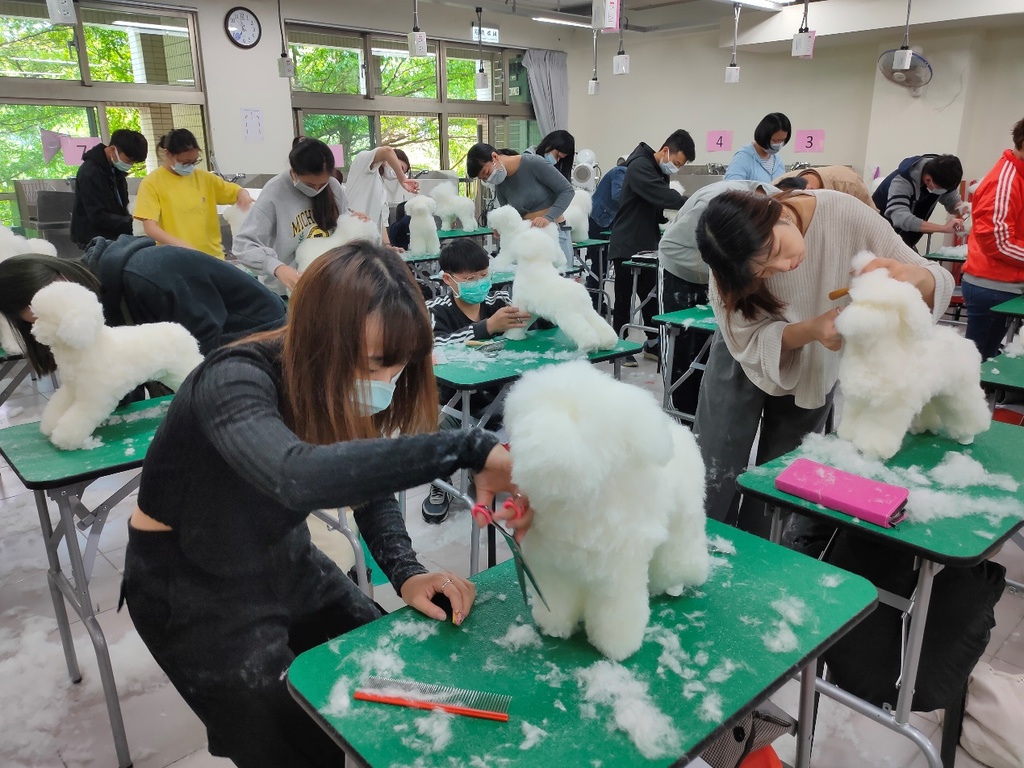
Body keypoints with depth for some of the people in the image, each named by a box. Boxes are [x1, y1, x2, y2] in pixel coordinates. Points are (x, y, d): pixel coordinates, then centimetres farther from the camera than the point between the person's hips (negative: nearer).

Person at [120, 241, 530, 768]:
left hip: (283, 561, 6)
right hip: (192, 582, -5)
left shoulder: (342, 388, -14)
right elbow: (299, 477, -55)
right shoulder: (235, 381, -34)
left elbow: (369, 480, -3)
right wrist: (471, 449, -56)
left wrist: (406, 574, -20)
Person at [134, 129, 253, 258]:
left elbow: (237, 191, 16)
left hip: (212, 255, 4)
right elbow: (150, 228, -11)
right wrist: (180, 245, -28)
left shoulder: (203, 177, 8)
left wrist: (244, 195, -10)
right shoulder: (152, 183, -4)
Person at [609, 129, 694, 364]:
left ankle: (652, 343, 20)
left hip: (648, 246, 8)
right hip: (627, 247, -8)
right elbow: (663, 196, -30)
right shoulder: (639, 166, -15)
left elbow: (657, 211, 13)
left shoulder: (660, 171, 14)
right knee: (624, 299, 2)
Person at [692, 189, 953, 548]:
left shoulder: (846, 215, -30)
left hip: (816, 366, 1)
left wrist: (913, 275, -45)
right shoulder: (735, 269, -30)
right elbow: (750, 341, -24)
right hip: (746, 360, -1)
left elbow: (938, 282, -22)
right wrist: (812, 329, -43)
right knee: (714, 478, -2)